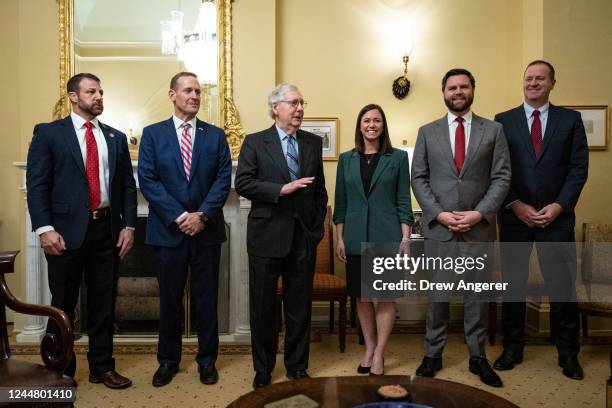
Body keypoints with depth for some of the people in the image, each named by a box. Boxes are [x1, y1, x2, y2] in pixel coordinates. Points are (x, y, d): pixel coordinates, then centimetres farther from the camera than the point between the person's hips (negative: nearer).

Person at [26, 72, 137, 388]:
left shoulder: (116, 137, 12)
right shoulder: (48, 133, 2)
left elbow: (127, 185, 11)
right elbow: (36, 184, -5)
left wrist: (128, 225, 2)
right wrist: (45, 228, -14)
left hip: (107, 230, 4)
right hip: (67, 230, -3)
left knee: (104, 303, 11)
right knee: (63, 305, 9)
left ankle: (102, 367, 25)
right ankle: (60, 371, 25)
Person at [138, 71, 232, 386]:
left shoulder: (216, 135, 6)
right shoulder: (152, 134, 4)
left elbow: (224, 179, -1)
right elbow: (147, 180, -5)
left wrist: (202, 214, -13)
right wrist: (179, 216, -13)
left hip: (207, 229, 1)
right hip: (168, 229, 0)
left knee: (206, 299, 8)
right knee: (169, 299, 11)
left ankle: (207, 360, 24)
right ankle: (168, 360, 27)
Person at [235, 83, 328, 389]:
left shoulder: (313, 143, 10)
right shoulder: (255, 142, 0)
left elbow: (320, 187, 12)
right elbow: (242, 183, -9)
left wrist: (318, 223, 5)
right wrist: (281, 189, -17)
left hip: (303, 236, 3)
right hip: (267, 235, -2)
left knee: (300, 307, 11)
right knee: (263, 307, 9)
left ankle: (297, 367, 29)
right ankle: (263, 369, 27)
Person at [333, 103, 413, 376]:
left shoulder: (397, 157, 2)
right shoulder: (346, 159, 8)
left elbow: (403, 201, 1)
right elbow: (340, 202, 8)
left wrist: (406, 238, -5)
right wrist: (339, 238, 3)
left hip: (387, 237, -2)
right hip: (356, 238, 2)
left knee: (386, 296, 3)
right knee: (362, 297, 9)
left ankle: (379, 354, 16)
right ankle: (369, 349, 25)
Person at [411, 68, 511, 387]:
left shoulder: (493, 130, 7)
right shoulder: (427, 132, 8)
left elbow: (501, 178, 1)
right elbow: (418, 178, 3)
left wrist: (479, 213, -11)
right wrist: (439, 214, -9)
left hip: (479, 227, 0)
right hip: (438, 226, 0)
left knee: (477, 294, 8)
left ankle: (478, 357, 22)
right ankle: (433, 354, 20)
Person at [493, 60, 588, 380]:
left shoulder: (570, 119, 8)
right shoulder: (503, 120, 6)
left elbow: (579, 167, 2)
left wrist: (559, 206, -9)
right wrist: (516, 205, -8)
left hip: (557, 215, 0)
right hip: (514, 215, 0)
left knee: (562, 285, 3)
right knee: (513, 284, 8)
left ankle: (568, 353, 20)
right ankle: (512, 348, 21)